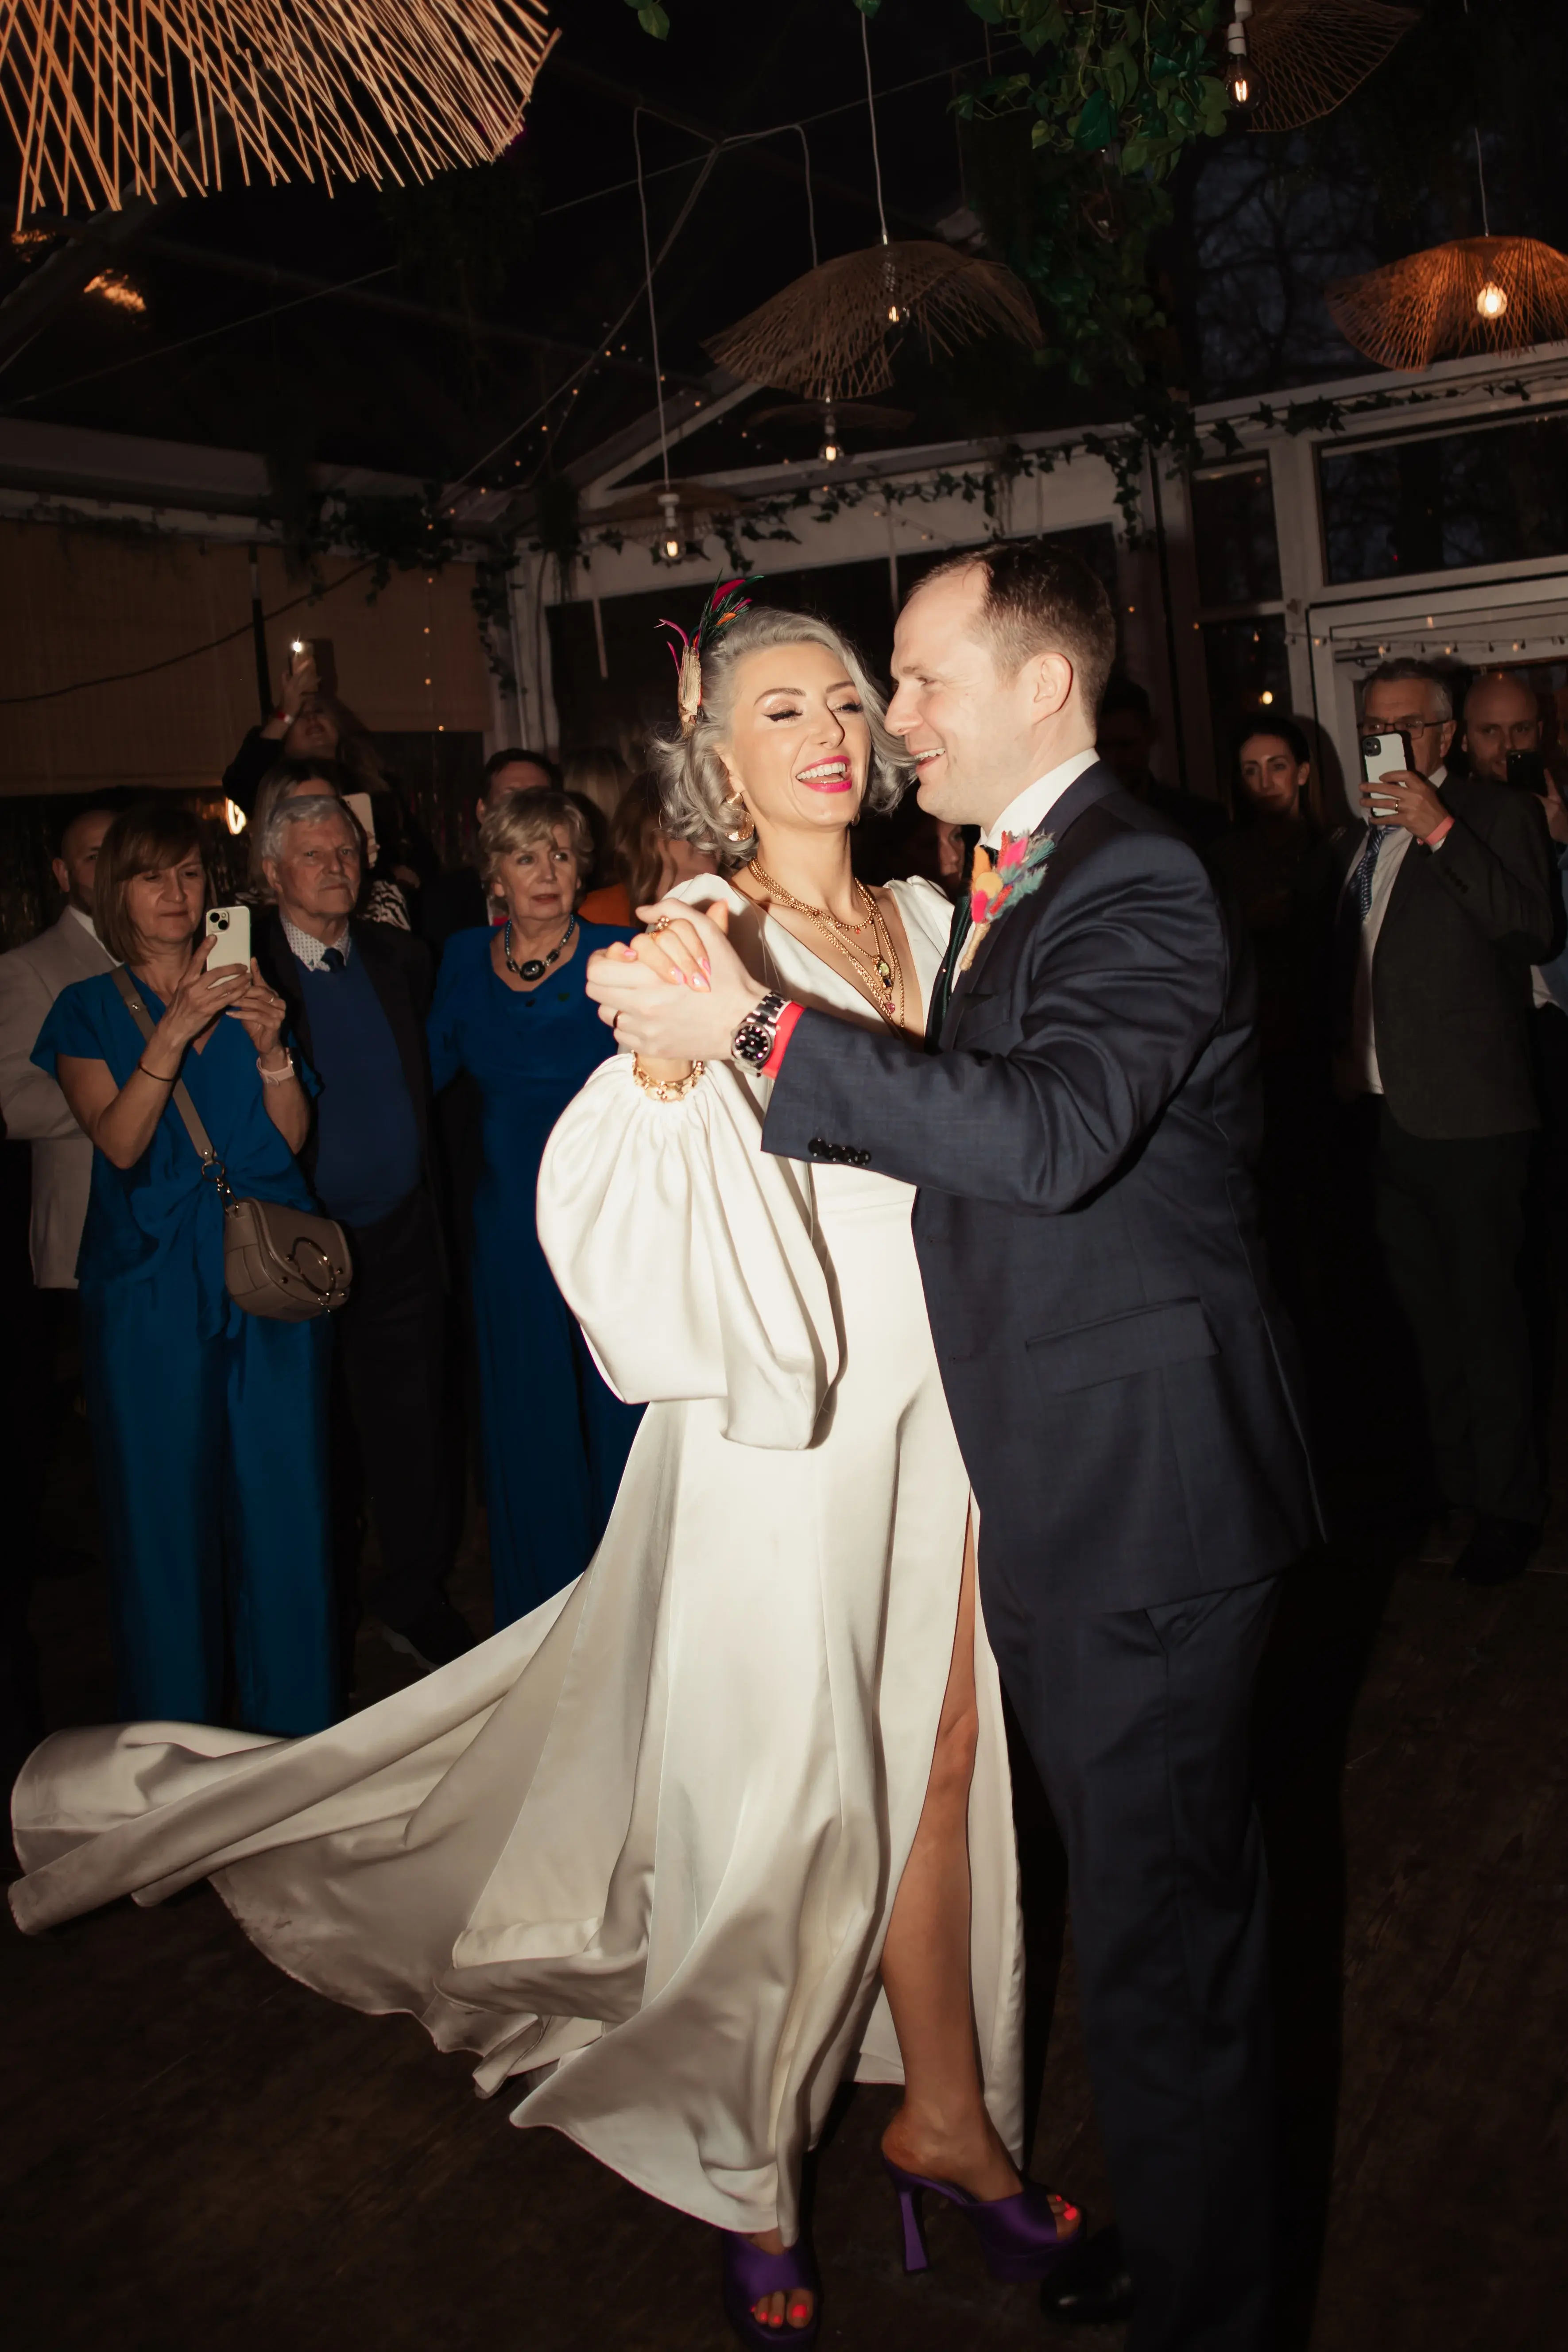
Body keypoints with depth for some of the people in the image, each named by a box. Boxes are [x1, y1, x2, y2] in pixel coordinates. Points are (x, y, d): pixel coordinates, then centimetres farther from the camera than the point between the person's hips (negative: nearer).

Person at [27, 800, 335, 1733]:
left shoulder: (250, 991, 12)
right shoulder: (90, 1010, 6)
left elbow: (294, 1138, 4)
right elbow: (121, 1143, -9)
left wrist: (271, 1047, -13)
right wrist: (176, 1031, -19)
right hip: (150, 1294, -2)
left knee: (283, 1505, 4)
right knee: (165, 1509, 2)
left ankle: (297, 1736, 18)